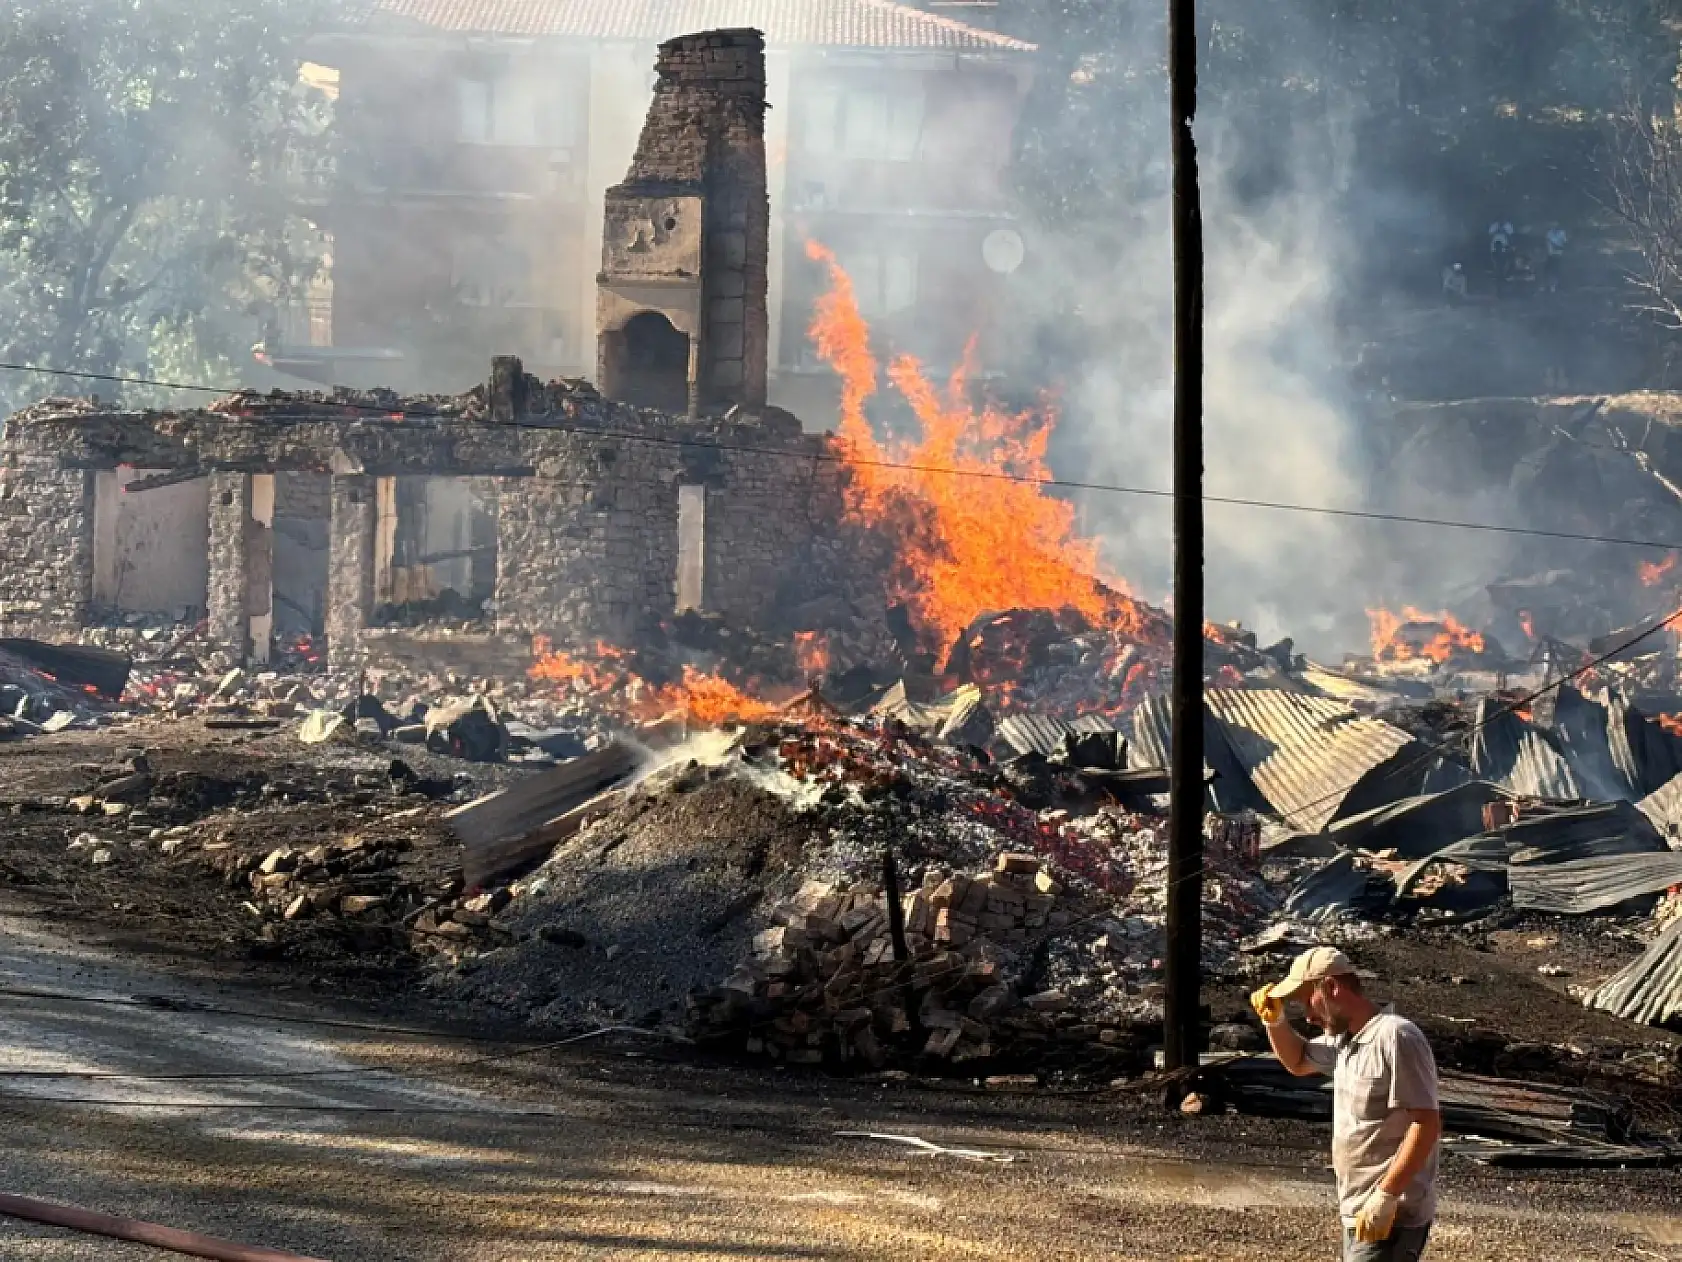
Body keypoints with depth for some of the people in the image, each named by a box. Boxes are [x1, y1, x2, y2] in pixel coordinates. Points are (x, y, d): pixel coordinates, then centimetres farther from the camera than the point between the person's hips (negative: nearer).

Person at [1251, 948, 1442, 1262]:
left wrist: (1386, 1196, -24)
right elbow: (1298, 1061, 33)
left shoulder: (1395, 1037, -18)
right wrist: (1275, 1021, 13)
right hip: (1360, 1212, 10)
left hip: (1390, 1216, -10)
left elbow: (1427, 1124, -22)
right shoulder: (1345, 1038, 12)